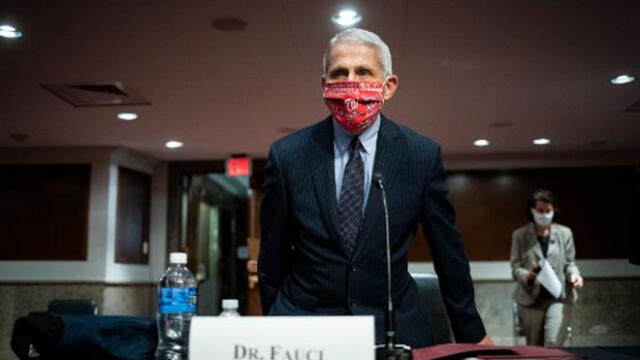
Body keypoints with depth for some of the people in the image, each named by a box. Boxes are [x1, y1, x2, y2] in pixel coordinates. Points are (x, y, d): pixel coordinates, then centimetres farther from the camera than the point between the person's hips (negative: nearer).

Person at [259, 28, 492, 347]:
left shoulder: (423, 156, -5)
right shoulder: (286, 155, -6)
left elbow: (448, 255, 3)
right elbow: (273, 258, 3)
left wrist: (472, 336, 10)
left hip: (395, 330, 0)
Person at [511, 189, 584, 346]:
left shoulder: (565, 233, 4)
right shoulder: (520, 235, -1)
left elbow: (569, 263, 9)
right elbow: (516, 267, -1)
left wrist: (574, 274, -13)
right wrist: (528, 275, -22)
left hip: (558, 297, 0)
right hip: (531, 298, 0)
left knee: (554, 344, -14)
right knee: (534, 348, 10)